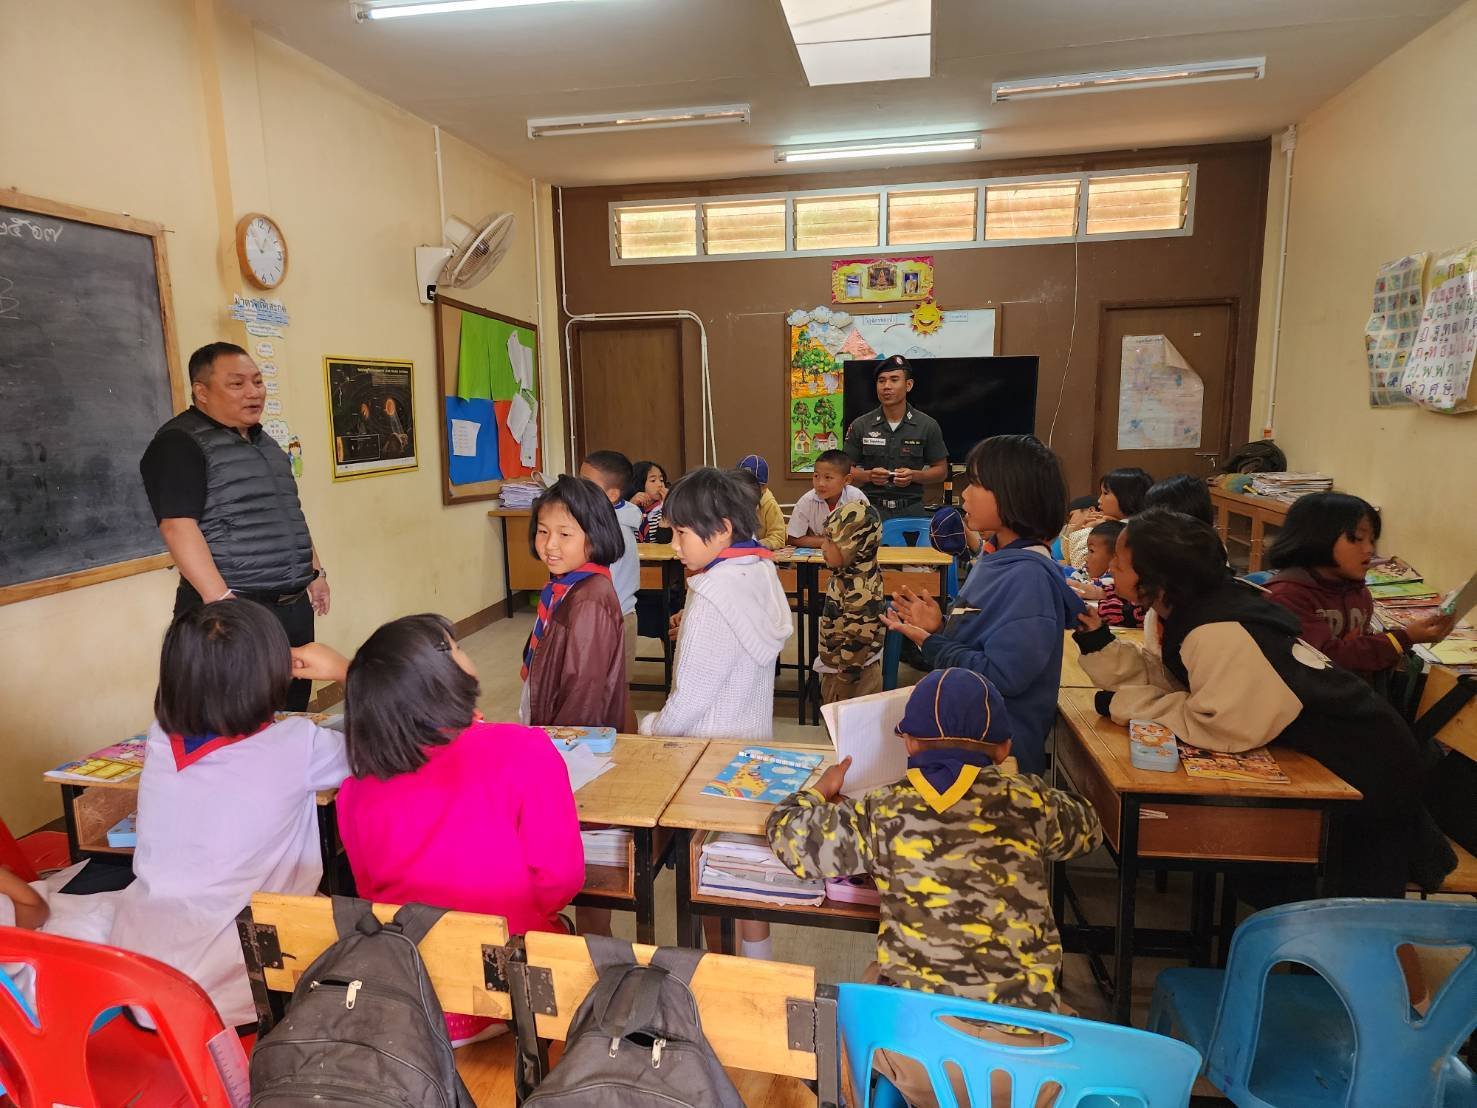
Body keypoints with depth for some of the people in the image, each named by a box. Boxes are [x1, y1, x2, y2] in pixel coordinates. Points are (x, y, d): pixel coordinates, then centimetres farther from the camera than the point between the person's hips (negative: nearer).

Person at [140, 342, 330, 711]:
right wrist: (221, 600, -25)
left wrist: (315, 571, 20)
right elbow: (178, 526, -18)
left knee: (295, 713, 13)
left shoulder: (263, 441, 17)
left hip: (295, 605, 8)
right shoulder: (180, 443, -9)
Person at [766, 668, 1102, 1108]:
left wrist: (821, 791, 29)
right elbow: (1088, 829, 22)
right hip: (1026, 1047, 1)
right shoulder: (1028, 800, 0)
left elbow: (787, 834, 9)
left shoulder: (882, 812, -4)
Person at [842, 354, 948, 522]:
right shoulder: (860, 426, 3)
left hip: (911, 510, 0)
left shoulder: (928, 426, 1)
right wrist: (869, 476, -14)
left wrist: (914, 476, -11)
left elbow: (941, 471, 7)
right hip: (872, 509, 0)